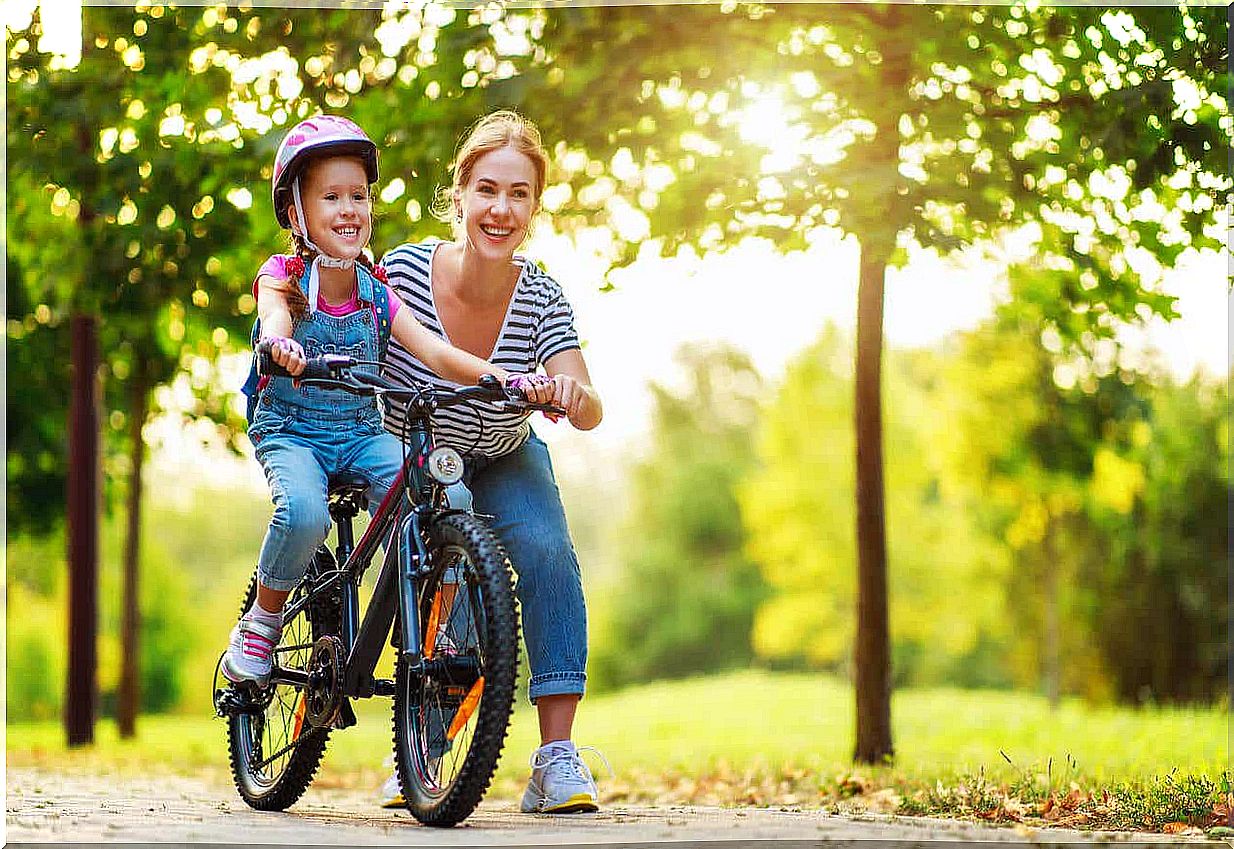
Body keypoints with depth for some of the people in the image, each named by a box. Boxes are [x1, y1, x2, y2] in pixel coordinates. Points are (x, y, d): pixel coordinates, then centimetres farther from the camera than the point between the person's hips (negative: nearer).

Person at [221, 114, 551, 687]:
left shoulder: (376, 293, 1)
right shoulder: (283, 278, -7)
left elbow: (434, 351, -10)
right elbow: (274, 318, -30)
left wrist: (501, 376, -27)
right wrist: (280, 345, -56)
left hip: (363, 433, 3)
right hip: (291, 430, -3)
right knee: (305, 511, -35)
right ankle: (259, 626, -8)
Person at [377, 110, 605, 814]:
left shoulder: (542, 300, -20)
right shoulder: (404, 271, -24)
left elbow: (589, 413, -25)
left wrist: (572, 393, -49)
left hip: (506, 463, 0)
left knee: (546, 549, -25)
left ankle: (558, 757, -21)